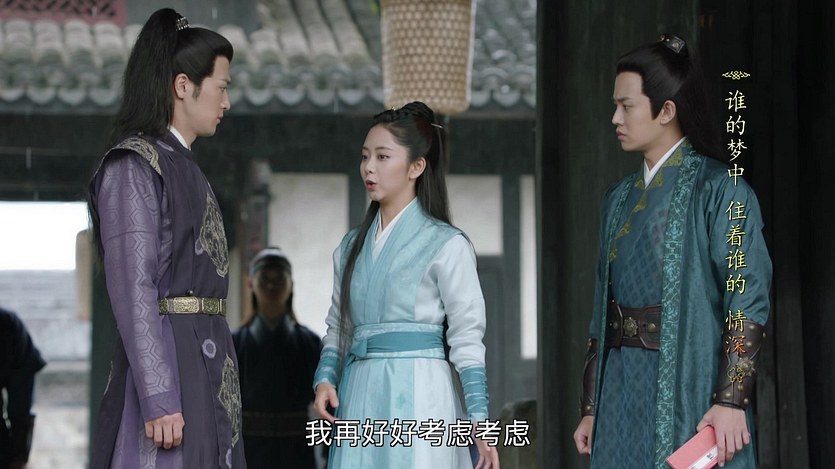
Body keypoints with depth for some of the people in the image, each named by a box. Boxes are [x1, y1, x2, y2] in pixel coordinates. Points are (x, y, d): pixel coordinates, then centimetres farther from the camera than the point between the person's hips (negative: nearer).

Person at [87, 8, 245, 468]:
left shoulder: (183, 166, 19)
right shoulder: (133, 166, -9)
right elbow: (133, 290, -16)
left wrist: (215, 379, 17)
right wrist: (158, 399, -22)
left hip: (207, 365, 9)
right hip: (167, 363, -9)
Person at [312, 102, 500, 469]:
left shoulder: (447, 245, -1)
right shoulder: (351, 246, 16)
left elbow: (466, 339, -3)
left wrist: (479, 419, -7)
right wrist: (325, 379, 0)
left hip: (416, 395, -5)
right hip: (360, 397, 5)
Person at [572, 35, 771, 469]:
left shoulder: (718, 190, -6)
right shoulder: (620, 198, 14)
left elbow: (747, 298, -12)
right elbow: (603, 306, 15)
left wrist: (731, 401, -20)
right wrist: (590, 409, 12)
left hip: (687, 387, -6)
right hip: (621, 392, 6)